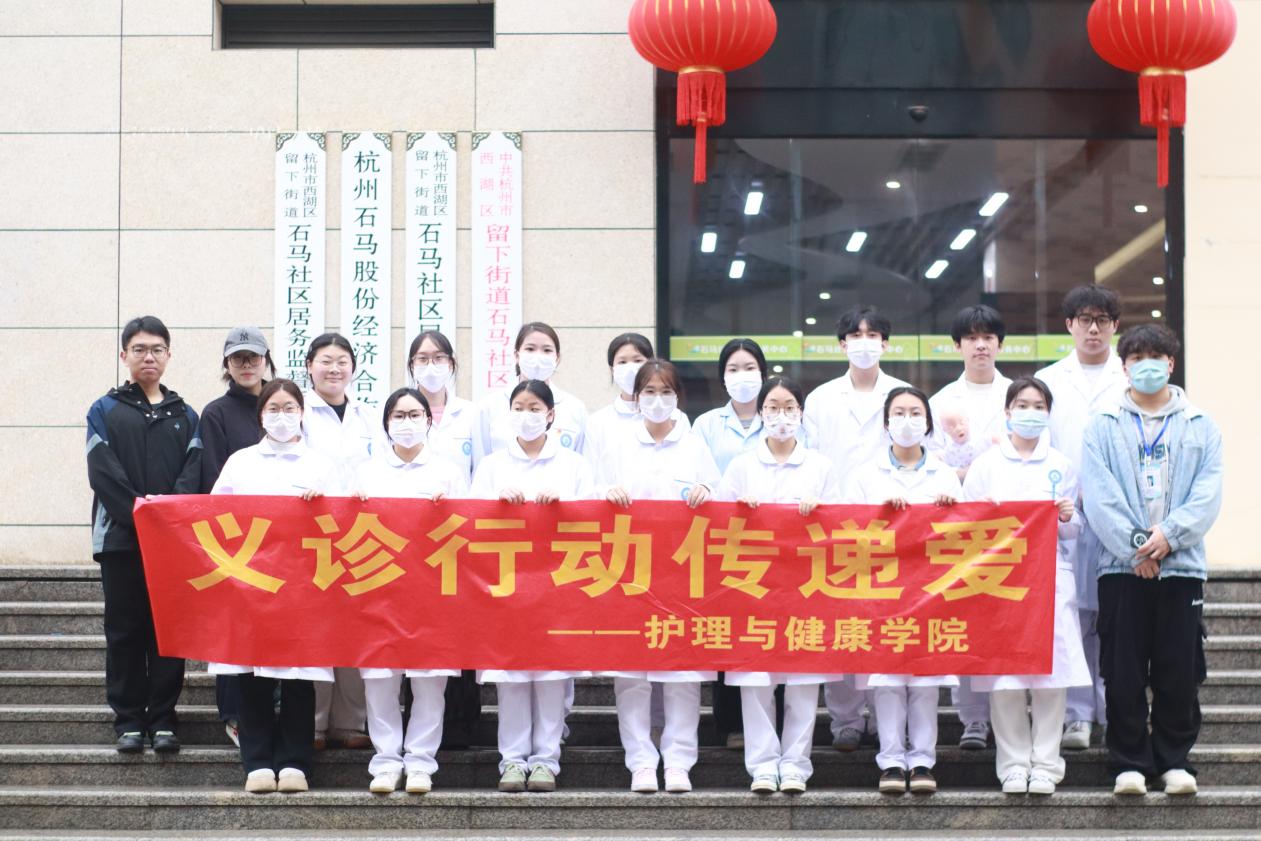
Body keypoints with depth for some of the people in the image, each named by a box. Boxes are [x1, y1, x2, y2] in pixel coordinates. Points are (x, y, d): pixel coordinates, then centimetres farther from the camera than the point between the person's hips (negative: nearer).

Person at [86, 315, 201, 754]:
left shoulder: (185, 416, 14)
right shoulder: (105, 411, 8)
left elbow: (193, 473, 2)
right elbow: (103, 472, -4)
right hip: (121, 537, -1)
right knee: (125, 630, 2)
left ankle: (163, 719, 7)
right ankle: (129, 721, 7)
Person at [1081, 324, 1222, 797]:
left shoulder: (1200, 427, 9)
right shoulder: (1103, 427, 6)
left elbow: (1208, 493, -1)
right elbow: (1098, 495, -4)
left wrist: (1168, 535, -14)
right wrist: (1134, 545, -13)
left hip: (1181, 564, 1)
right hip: (1121, 566, -1)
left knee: (1179, 671, 3)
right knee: (1124, 673, 1)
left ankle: (1174, 760, 13)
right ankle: (1129, 762, 8)